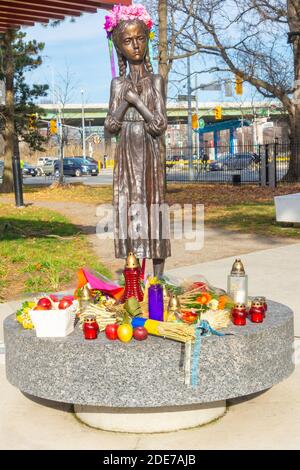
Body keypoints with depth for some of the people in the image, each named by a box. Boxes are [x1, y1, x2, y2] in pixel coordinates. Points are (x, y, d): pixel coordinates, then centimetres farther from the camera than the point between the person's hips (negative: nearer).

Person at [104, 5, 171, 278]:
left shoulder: (156, 81, 3)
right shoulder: (118, 84, 10)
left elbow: (160, 125, -7)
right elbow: (110, 126, 2)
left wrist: (136, 100, -10)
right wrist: (126, 101, -9)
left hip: (149, 154, -2)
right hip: (126, 155, 2)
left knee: (152, 207, -3)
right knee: (129, 207, 1)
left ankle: (158, 278, 5)